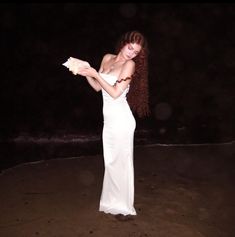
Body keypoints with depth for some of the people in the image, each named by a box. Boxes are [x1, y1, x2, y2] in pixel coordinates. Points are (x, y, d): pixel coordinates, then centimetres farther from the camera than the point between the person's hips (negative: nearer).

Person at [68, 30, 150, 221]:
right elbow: (98, 87, 13)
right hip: (109, 119, 7)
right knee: (111, 161, 15)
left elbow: (115, 92, -17)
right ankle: (114, 202, 32)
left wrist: (95, 73, -15)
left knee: (121, 162, 2)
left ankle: (125, 208, 18)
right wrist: (85, 73, -1)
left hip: (121, 120, -7)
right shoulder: (107, 58, 10)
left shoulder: (130, 64, -9)